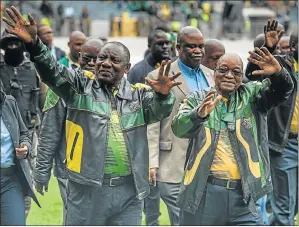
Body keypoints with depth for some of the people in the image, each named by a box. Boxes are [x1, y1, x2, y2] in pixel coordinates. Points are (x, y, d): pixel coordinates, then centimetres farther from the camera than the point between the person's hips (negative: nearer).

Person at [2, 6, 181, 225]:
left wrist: (163, 94, -32)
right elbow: (52, 71, -11)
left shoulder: (138, 94, 9)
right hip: (86, 188, -2)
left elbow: (159, 110, -8)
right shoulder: (80, 85, 4)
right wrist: (34, 44, -31)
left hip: (129, 190, 2)